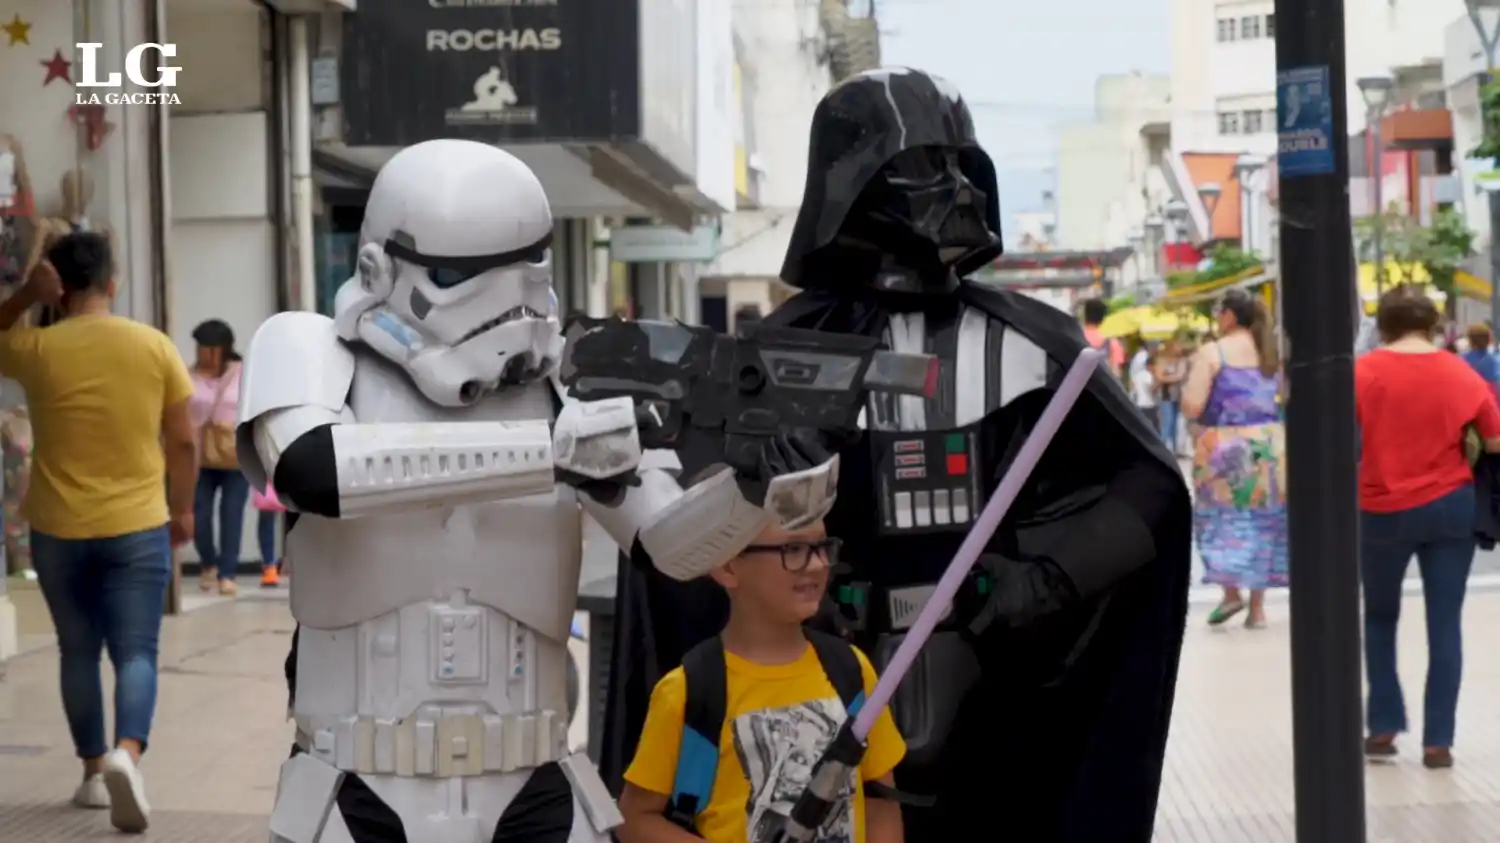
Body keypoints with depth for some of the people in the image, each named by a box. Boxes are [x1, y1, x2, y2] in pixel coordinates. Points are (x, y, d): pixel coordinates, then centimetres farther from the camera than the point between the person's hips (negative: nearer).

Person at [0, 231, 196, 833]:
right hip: (137, 528, -1)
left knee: (78, 652, 16)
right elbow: (182, 443, 2)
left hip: (58, 531, 1)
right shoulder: (154, 346, -4)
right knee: (136, 653, -1)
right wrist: (182, 510, 15)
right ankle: (127, 753, -25)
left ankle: (94, 770, 24)